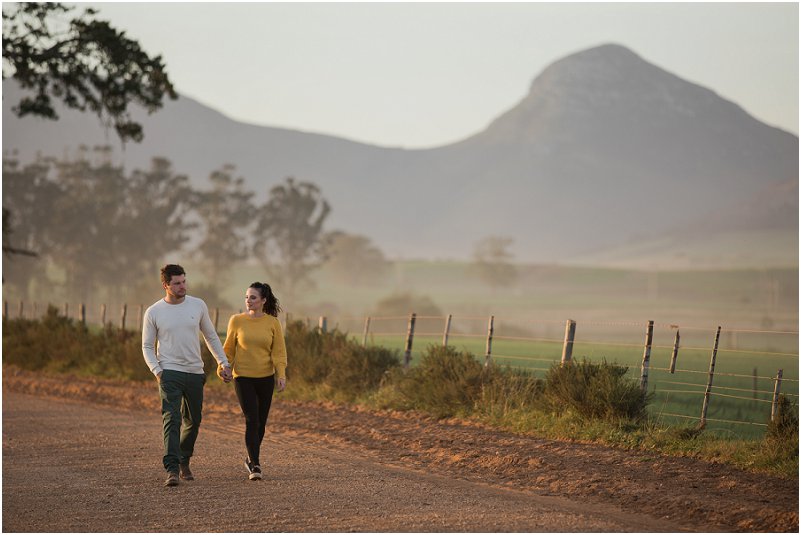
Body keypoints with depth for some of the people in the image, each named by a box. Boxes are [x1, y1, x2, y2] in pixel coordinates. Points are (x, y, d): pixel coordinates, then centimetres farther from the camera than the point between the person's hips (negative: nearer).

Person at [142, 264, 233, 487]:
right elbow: (147, 346, 4)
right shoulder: (153, 313, -3)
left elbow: (211, 337, 14)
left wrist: (223, 363, 9)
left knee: (193, 421, 13)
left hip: (195, 372, 4)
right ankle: (172, 470, -24)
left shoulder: (198, 306, 3)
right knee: (172, 419, -17)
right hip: (170, 373, -4)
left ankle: (184, 462, 33)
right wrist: (157, 371, -11)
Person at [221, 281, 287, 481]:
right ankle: (255, 465, -14)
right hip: (243, 378, -2)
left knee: (261, 422, 10)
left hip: (266, 378, 2)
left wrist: (281, 375, -15)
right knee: (251, 420, -13)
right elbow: (229, 348, 6)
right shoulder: (237, 320, -1)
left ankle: (251, 459, 30)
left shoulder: (272, 323, 0)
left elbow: (279, 352, -2)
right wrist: (222, 366, -11)